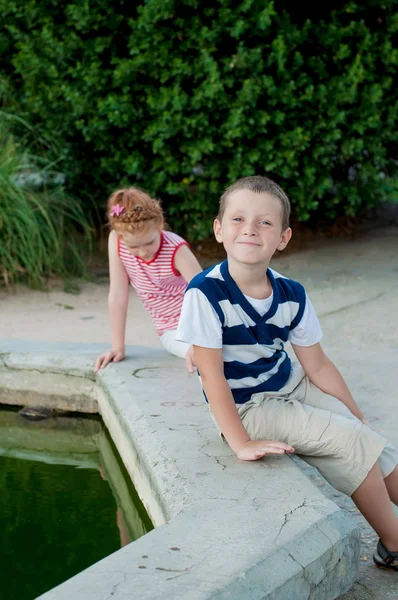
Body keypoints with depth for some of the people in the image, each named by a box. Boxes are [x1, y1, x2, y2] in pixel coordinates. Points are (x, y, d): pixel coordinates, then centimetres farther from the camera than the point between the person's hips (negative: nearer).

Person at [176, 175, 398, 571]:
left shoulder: (291, 295, -7)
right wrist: (240, 443, -23)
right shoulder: (206, 293, -23)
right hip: (248, 407, -6)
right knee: (348, 440, -18)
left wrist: (358, 418, 3)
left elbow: (317, 366, 3)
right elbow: (212, 375, -22)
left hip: (291, 386, 6)